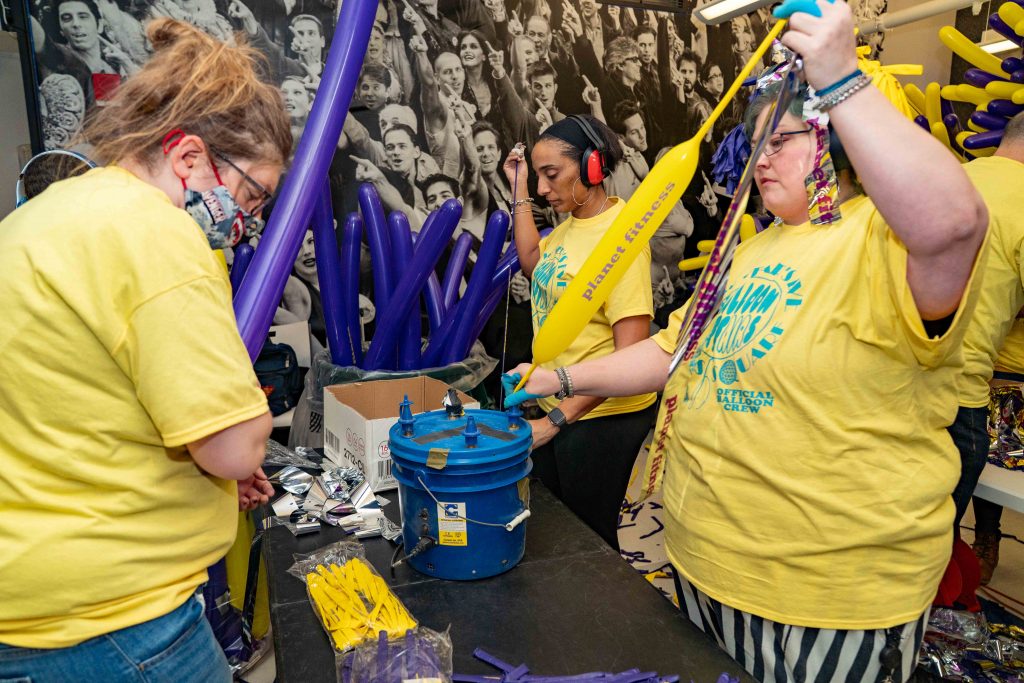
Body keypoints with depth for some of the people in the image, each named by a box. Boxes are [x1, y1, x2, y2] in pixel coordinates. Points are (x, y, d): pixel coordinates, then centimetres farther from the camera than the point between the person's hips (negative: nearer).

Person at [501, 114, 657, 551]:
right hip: (556, 410, 8)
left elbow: (629, 356, -25)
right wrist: (520, 191, 12)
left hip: (602, 416, -8)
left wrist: (557, 419, -25)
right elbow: (532, 263, 20)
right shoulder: (571, 223, 2)